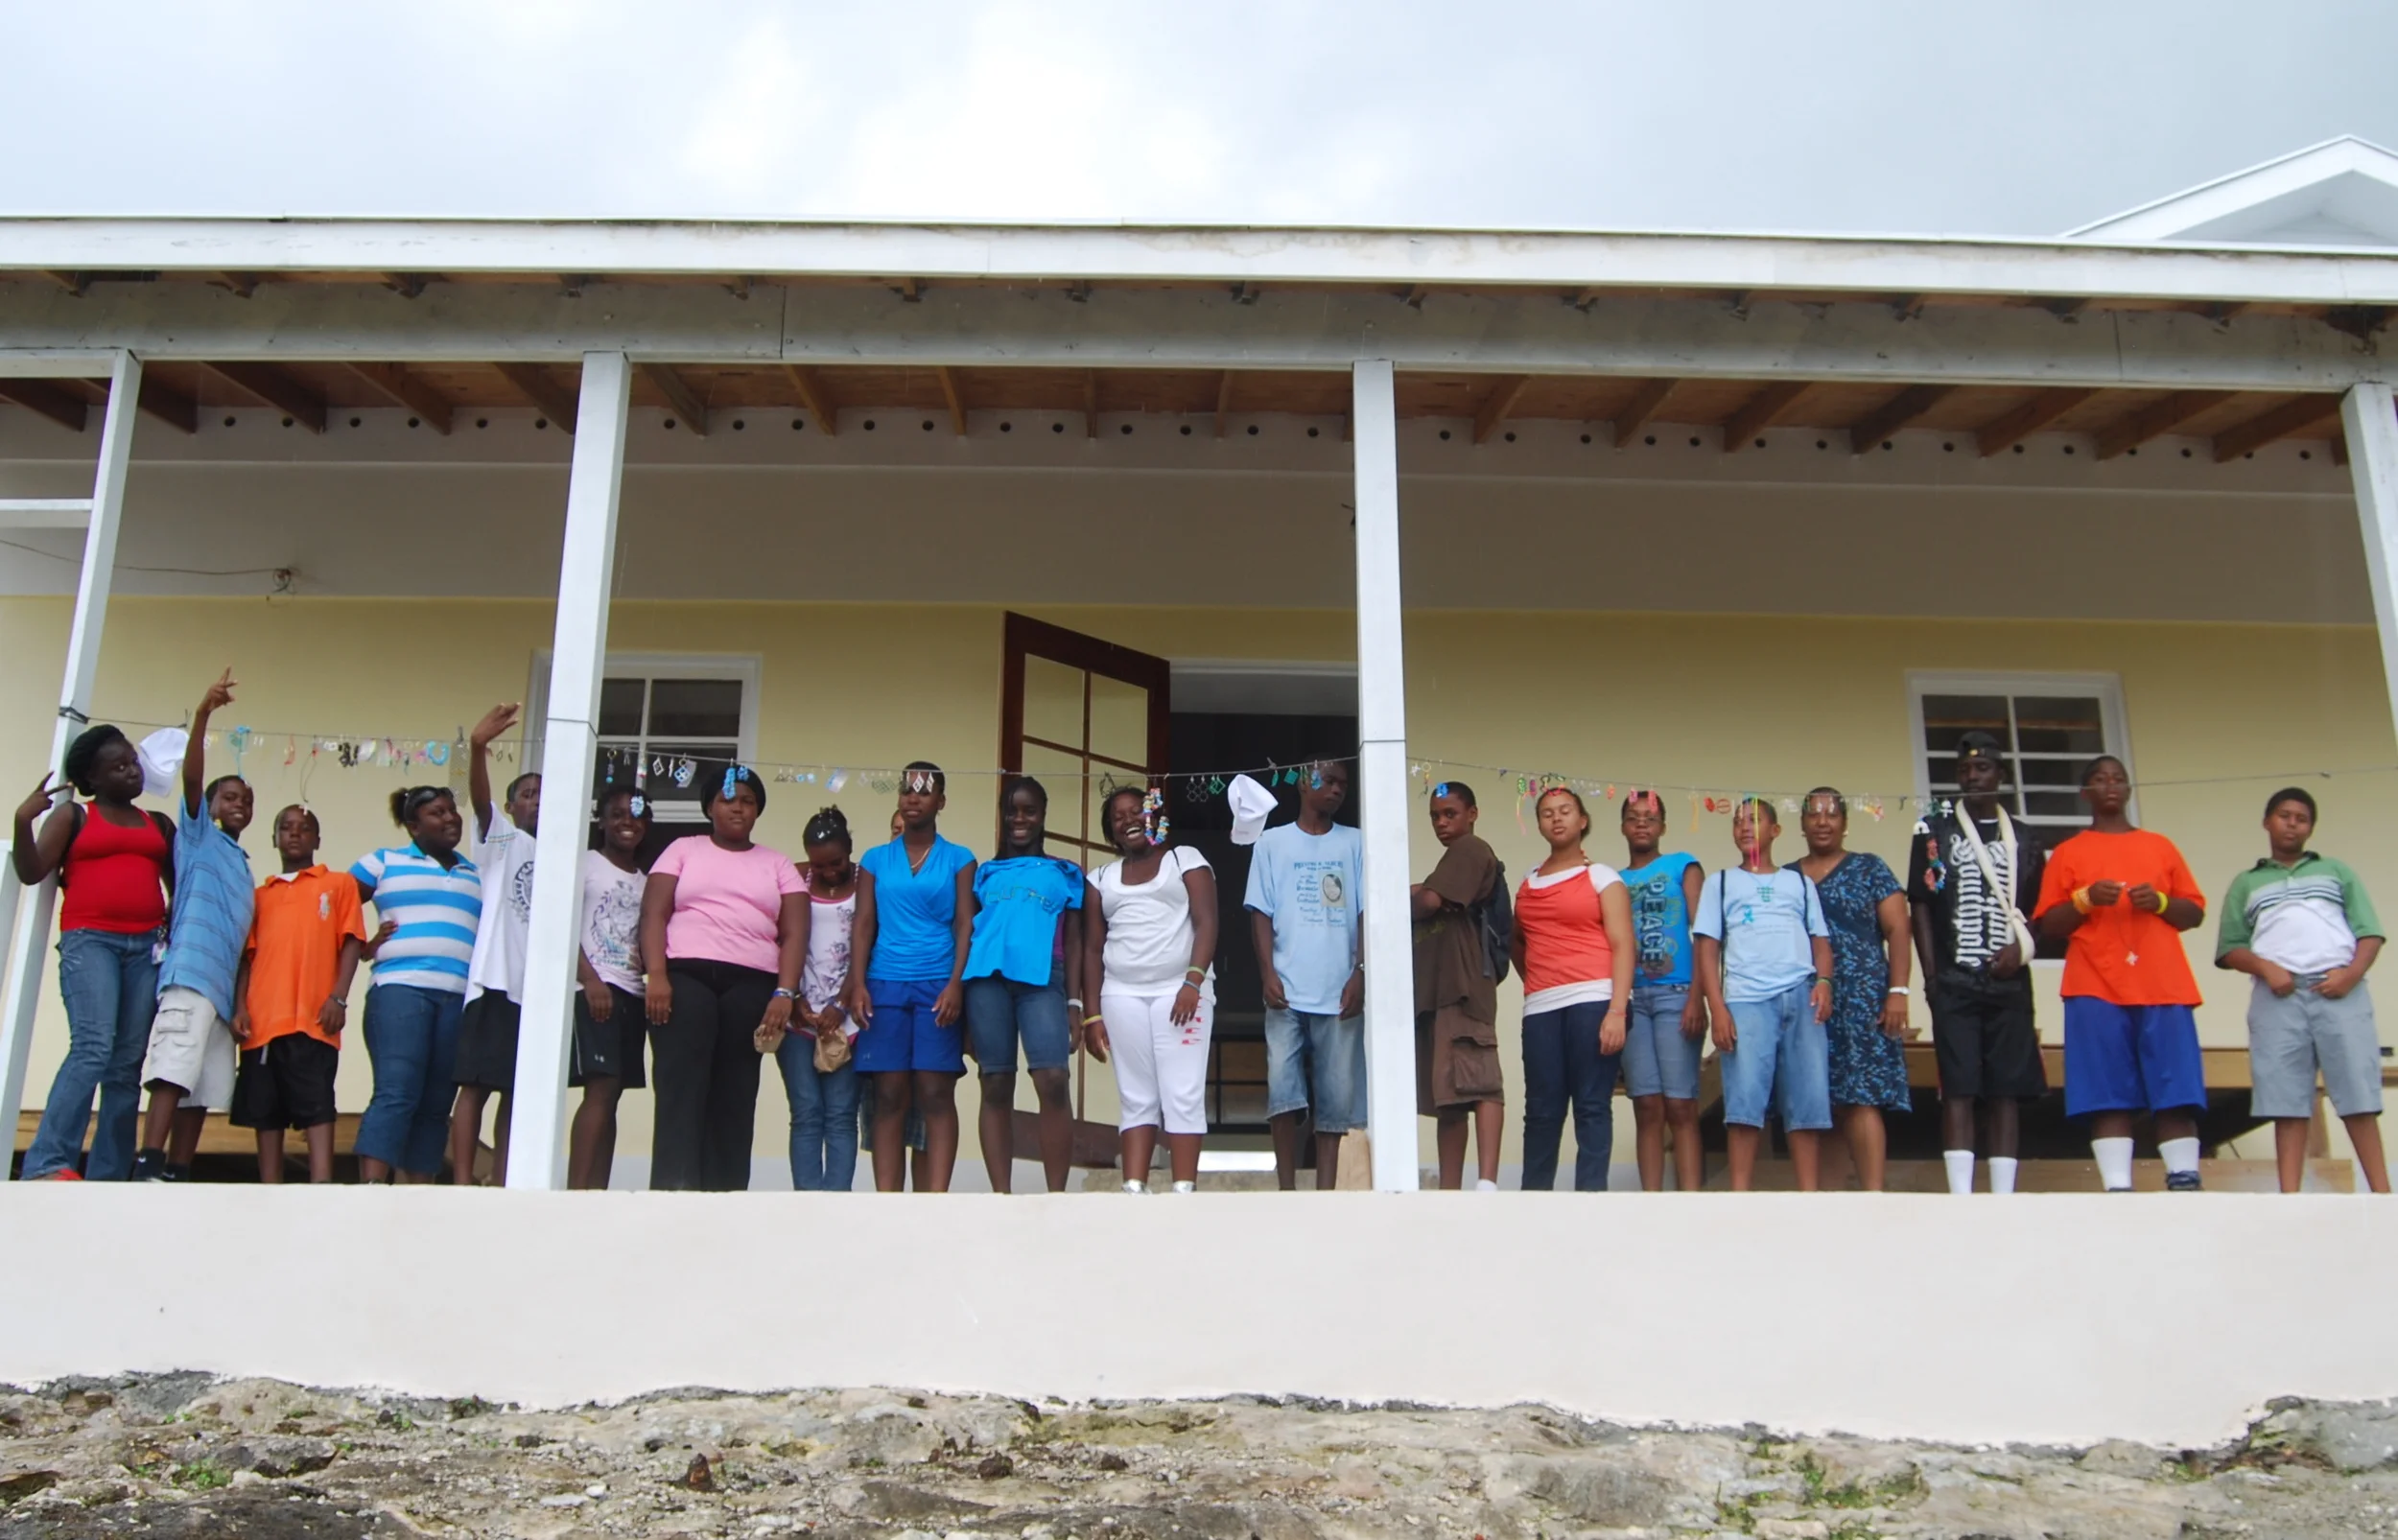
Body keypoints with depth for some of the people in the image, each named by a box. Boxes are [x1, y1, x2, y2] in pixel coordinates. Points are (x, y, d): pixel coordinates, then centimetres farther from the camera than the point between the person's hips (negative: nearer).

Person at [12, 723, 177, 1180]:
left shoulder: (160, 825, 20)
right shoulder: (73, 815, 10)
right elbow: (31, 872, 2)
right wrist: (23, 821, -13)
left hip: (147, 946, 4)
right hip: (89, 940, -4)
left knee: (127, 1065, -2)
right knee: (92, 1049, -23)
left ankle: (107, 1180, -2)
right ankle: (47, 1165, -26)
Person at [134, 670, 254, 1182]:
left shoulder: (242, 863, 27)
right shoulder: (198, 835, 11)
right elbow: (191, 776, -6)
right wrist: (203, 715, -18)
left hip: (223, 984, 7)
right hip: (191, 972, -7)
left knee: (203, 1089, 2)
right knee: (175, 1067, -19)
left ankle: (178, 1176, 2)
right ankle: (147, 1169, -26)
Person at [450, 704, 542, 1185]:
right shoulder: (501, 838, 7)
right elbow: (479, 797, -13)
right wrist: (478, 747, -32)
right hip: (497, 980, -5)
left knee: (518, 1091, 7)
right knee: (477, 1084, -7)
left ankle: (501, 1185, 10)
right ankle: (462, 1186, -8)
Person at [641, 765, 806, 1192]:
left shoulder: (778, 864, 18)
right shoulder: (683, 850, 17)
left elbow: (794, 932, 8)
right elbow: (654, 914, 6)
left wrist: (784, 992, -7)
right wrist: (656, 975, -10)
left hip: (751, 985, 1)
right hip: (685, 976, -1)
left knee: (734, 1095, -3)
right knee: (681, 1087, -15)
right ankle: (674, 1191, -22)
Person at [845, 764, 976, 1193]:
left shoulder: (959, 859, 9)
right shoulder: (875, 860, 14)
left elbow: (965, 926, 2)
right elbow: (864, 925, 9)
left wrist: (956, 984, -10)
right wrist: (857, 984, -3)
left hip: (938, 985, -2)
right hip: (885, 985, 2)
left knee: (936, 1095, -6)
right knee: (889, 1097, -1)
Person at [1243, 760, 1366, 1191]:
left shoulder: (1355, 843, 10)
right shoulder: (1273, 841, 8)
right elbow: (1261, 913, 4)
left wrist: (1360, 973, -5)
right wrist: (1268, 975, -6)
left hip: (1339, 992, 1)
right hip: (1287, 992, -1)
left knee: (1335, 1096, 2)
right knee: (1283, 1091, -7)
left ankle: (1325, 1195, 9)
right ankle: (1287, 1195, 2)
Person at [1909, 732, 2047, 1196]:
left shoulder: (2023, 840, 13)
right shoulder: (1934, 831, 5)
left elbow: (2036, 909, 15)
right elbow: (1921, 906, 2)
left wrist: (2021, 946, -6)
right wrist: (1931, 976, -6)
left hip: (2009, 983, 3)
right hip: (1955, 984, -3)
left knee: (2006, 1091, 2)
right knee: (1959, 1091, -6)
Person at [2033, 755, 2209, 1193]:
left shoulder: (2161, 846, 19)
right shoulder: (2067, 853, 13)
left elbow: (2195, 913, 16)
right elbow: (2049, 926, 7)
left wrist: (2160, 902, -5)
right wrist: (2084, 899, -10)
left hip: (2164, 985, 2)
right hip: (2095, 988, -2)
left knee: (2177, 1092, -6)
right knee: (2108, 1096, -9)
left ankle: (2185, 1185, -5)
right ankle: (2118, 1190, -12)